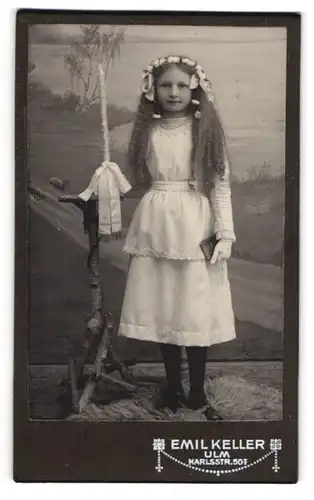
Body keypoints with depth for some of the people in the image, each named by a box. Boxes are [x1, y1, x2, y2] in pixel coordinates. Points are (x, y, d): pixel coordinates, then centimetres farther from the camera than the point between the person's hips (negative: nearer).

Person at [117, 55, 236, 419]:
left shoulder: (206, 130, -1)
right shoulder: (147, 132, 7)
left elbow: (220, 184, -4)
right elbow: (138, 181, 12)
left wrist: (224, 233, -10)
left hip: (195, 227, -3)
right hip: (155, 227, 3)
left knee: (196, 311, 1)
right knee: (162, 310, 7)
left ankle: (197, 391, 17)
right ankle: (173, 387, 23)